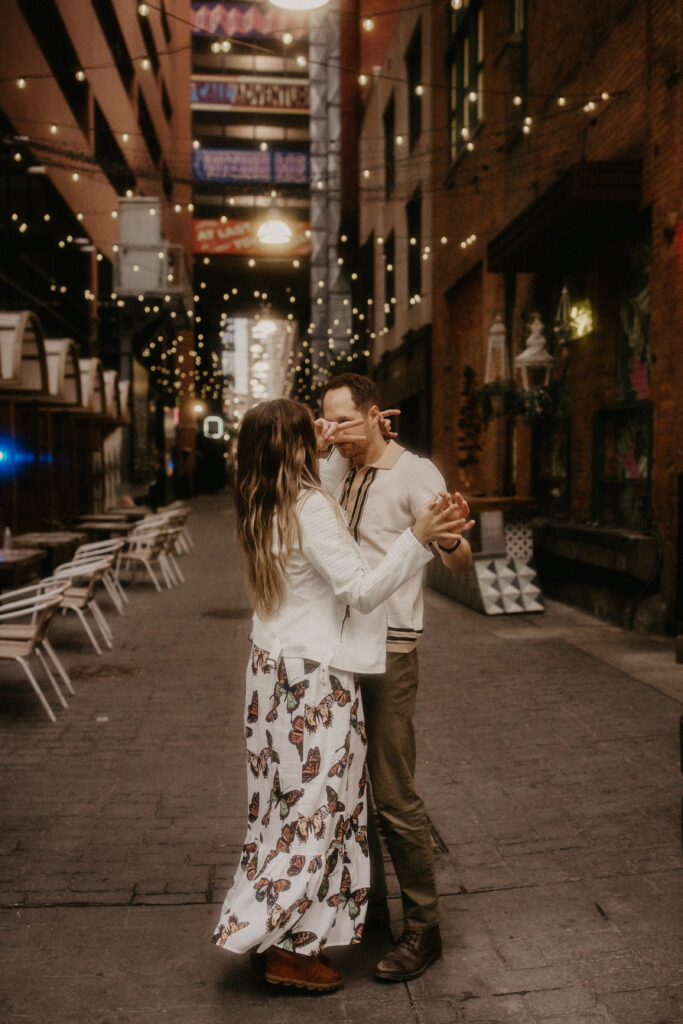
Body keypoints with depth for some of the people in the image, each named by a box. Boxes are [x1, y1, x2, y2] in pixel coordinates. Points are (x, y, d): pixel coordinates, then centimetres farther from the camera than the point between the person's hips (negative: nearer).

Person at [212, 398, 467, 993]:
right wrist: (417, 538, -27)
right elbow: (361, 592, -21)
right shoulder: (311, 507, -19)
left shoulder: (262, 509, 7)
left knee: (284, 797, 16)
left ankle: (278, 936, 27)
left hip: (274, 666, 9)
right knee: (316, 803, 2)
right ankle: (286, 948, 12)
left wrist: (336, 446, 27)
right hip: (316, 675, -9)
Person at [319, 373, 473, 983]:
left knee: (394, 794, -2)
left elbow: (462, 563, -15)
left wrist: (450, 537, -39)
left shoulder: (415, 474, -10)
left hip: (389, 647, -7)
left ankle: (423, 928, 14)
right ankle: (368, 897, 35)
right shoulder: (338, 469, 10)